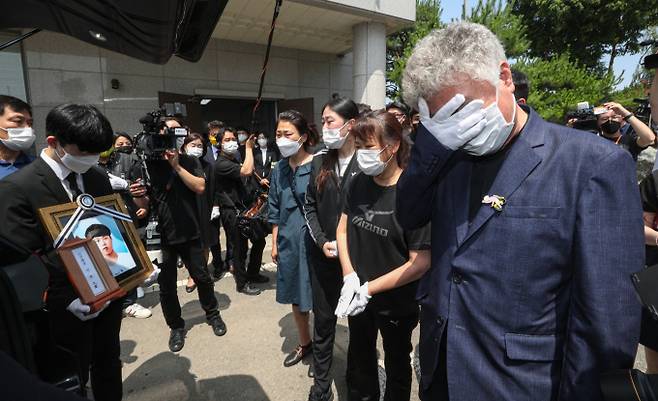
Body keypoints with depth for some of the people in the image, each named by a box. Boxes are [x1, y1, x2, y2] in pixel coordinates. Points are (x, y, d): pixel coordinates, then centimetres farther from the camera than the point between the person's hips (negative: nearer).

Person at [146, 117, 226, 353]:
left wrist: (177, 165, -16)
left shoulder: (189, 161, 4)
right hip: (162, 234, 0)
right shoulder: (150, 164, 1)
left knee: (202, 277, 10)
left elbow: (200, 187, -12)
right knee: (166, 285, 9)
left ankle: (212, 314, 33)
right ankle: (176, 327, 29)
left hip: (190, 232, 0)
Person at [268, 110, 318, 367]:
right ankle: (304, 344, 41)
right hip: (289, 242, 6)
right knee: (296, 298, 19)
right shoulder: (279, 169, 5)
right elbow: (275, 211, 11)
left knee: (317, 298, 7)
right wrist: (275, 243, 11)